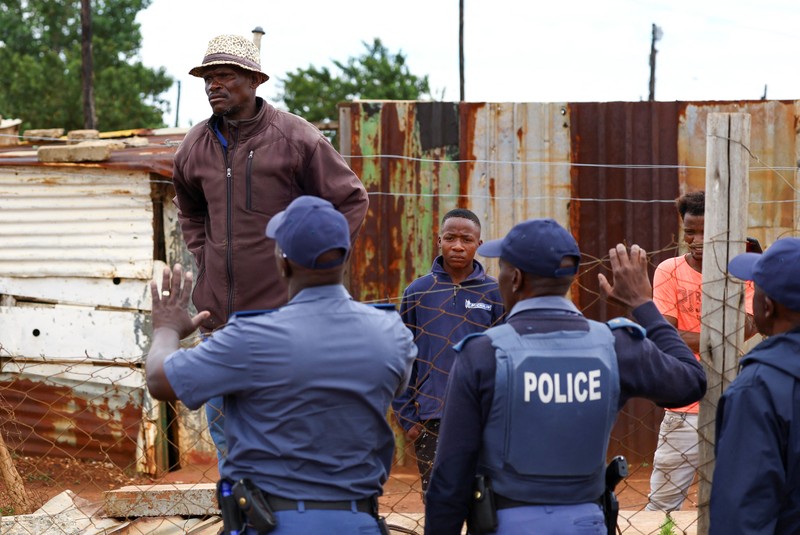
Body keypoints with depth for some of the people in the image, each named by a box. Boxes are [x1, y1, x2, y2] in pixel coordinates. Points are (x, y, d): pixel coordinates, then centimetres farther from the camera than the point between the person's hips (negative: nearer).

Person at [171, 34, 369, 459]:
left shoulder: (295, 138, -8)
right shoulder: (195, 146, 7)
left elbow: (351, 200, 0)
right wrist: (203, 257, 14)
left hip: (284, 307, -5)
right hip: (218, 310, 5)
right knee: (223, 424, 12)